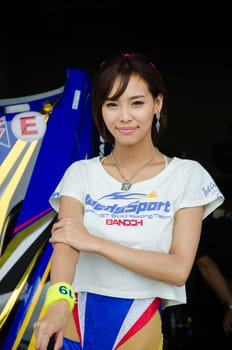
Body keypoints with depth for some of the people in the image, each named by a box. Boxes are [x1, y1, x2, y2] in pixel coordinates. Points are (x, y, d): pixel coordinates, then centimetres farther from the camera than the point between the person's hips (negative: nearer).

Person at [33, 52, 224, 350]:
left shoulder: (186, 176, -4)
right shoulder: (80, 174, 1)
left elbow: (179, 269, -13)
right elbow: (65, 243, -15)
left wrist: (95, 242, -19)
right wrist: (59, 301, -35)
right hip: (76, 322, 1)